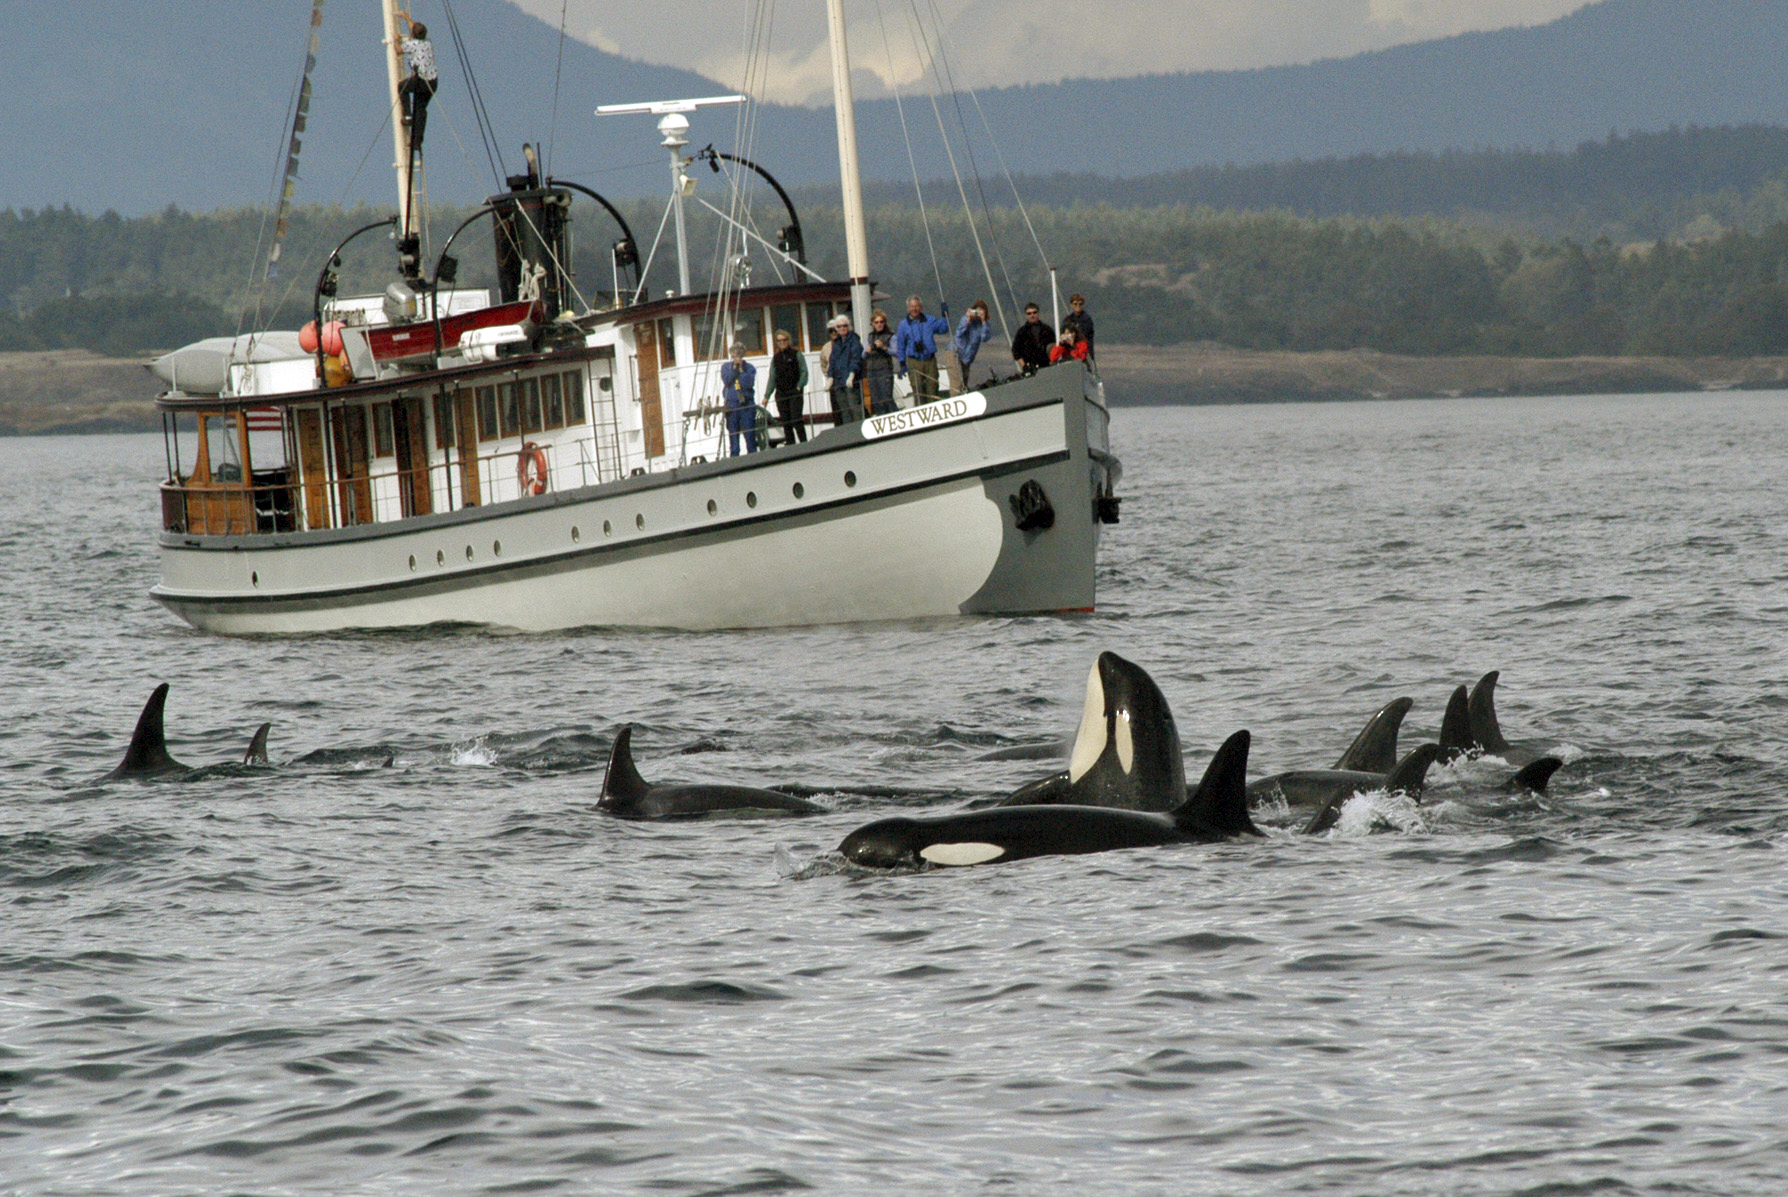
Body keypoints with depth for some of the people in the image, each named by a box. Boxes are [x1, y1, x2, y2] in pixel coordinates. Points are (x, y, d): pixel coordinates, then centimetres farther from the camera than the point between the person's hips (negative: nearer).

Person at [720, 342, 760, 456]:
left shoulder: (749, 367, 6)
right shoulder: (726, 366, 11)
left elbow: (748, 384, -8)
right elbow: (726, 380, -5)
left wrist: (741, 369, -9)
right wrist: (734, 367, -7)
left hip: (747, 405, -1)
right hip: (731, 404, 1)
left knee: (750, 435, -6)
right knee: (733, 434, 0)